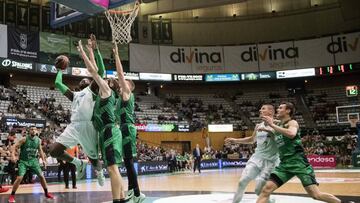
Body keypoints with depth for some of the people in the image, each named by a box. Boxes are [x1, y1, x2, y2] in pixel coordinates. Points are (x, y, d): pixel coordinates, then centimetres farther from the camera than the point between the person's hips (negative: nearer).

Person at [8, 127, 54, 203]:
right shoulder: (24, 139, -14)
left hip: (33, 160, 4)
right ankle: (12, 195, 2)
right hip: (23, 161, -4)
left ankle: (46, 193, 14)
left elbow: (40, 150, 13)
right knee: (19, 178, -15)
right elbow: (15, 146, -13)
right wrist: (13, 155, -28)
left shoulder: (38, 140, 0)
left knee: (41, 176, 0)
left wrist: (43, 159, 8)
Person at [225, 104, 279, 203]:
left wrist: (267, 130, -32)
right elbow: (252, 140, 27)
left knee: (259, 190, -7)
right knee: (242, 181, -4)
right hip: (256, 158, 6)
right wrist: (235, 140, 19)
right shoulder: (258, 126, 11)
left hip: (270, 161, -6)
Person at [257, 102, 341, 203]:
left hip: (298, 162, -6)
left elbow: (291, 134, -31)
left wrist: (272, 125, -25)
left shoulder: (292, 123, -7)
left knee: (316, 195, -10)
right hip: (284, 163, 7)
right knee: (266, 189, -7)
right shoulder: (278, 126, 15)